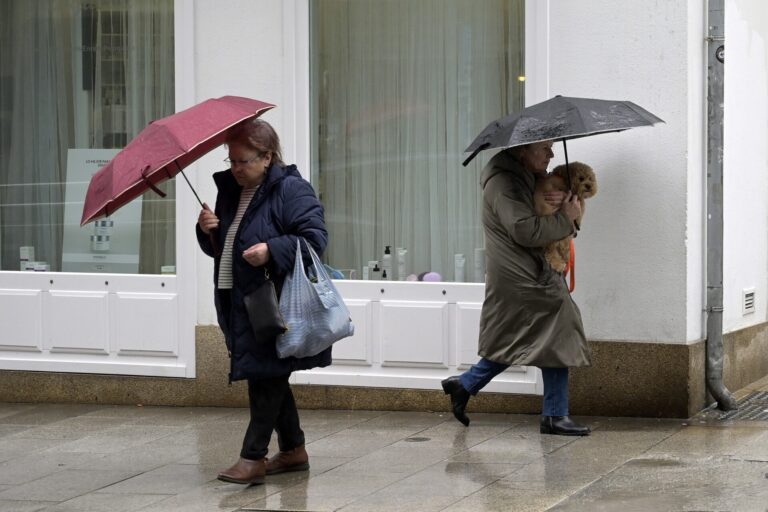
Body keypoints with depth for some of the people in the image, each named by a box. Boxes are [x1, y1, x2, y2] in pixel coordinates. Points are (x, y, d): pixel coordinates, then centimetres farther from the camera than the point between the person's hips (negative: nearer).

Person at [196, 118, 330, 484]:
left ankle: (253, 457, -7)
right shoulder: (229, 190, 13)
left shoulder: (292, 190, -11)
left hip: (275, 305, -8)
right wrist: (207, 230, -3)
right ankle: (293, 451, 25)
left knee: (265, 376, -8)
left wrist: (272, 250, -29)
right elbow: (218, 247, 20)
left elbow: (315, 238, -18)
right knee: (271, 377, 14)